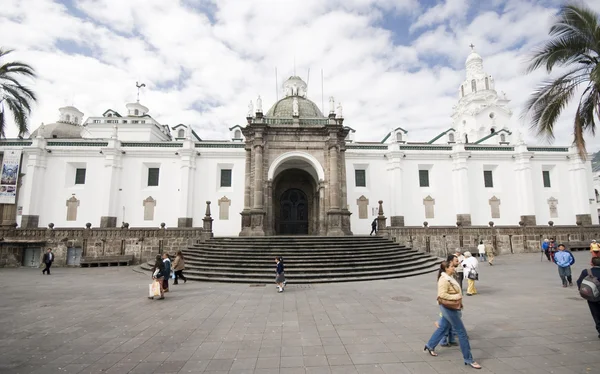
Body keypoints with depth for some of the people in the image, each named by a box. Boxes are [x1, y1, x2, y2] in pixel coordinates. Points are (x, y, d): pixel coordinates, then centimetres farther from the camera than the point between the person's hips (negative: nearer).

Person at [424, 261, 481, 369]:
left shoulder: (449, 278, 7)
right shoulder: (444, 279, -23)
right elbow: (442, 295, -29)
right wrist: (457, 296, -23)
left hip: (450, 308, 10)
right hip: (449, 308, -10)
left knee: (443, 328, 20)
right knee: (462, 332, 0)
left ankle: (430, 346, 34)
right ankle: (468, 359, 12)